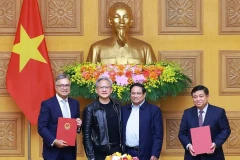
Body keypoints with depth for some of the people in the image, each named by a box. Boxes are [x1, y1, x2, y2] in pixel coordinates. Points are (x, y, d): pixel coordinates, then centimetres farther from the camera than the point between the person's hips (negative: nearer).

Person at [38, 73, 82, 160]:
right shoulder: (47, 104, -5)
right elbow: (41, 127, -10)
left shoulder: (75, 103, 11)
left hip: (70, 150, 5)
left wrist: (78, 125, -6)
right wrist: (54, 141, -20)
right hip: (53, 150, -5)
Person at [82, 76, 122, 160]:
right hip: (100, 153, -3)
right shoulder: (90, 109, -7)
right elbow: (87, 134, -7)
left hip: (117, 150, 4)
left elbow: (121, 127, 12)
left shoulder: (117, 106, 6)